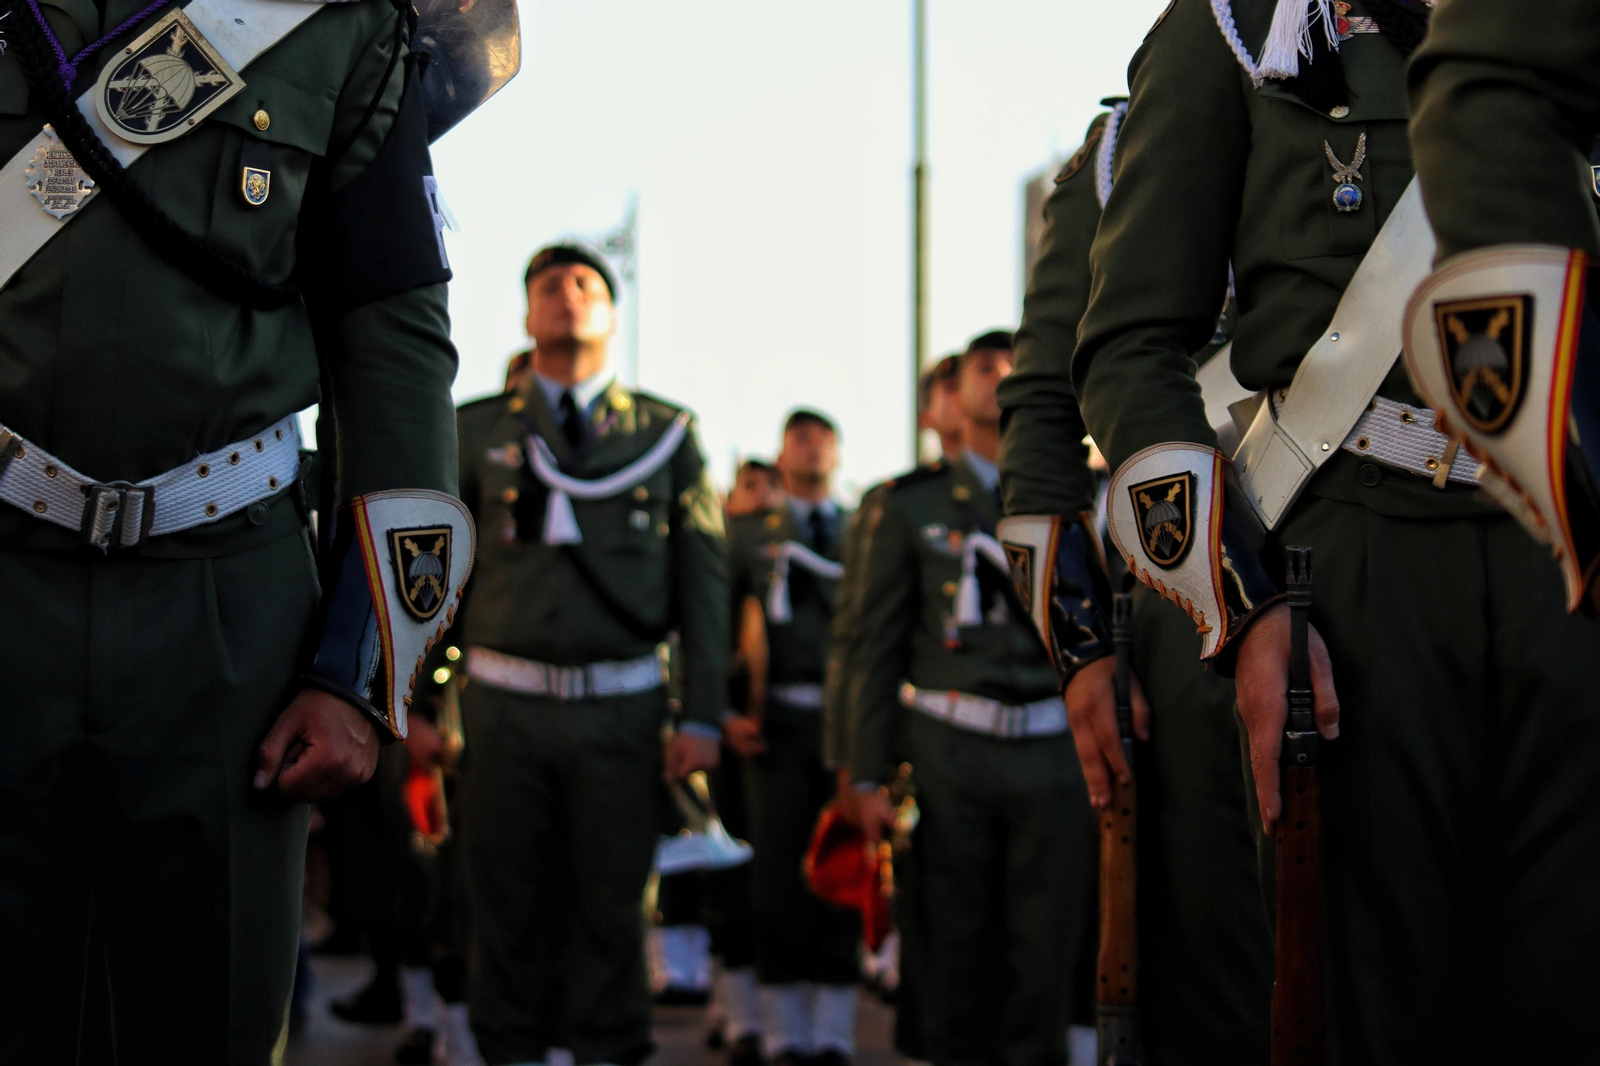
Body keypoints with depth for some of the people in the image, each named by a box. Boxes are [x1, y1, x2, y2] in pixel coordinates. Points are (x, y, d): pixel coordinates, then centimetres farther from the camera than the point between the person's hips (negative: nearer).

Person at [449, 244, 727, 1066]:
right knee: (508, 905, 6)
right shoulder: (476, 431, 7)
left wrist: (702, 718, -2)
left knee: (609, 906, 5)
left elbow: (704, 581, 4)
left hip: (621, 705, 0)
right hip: (504, 703, 0)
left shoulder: (668, 434, 6)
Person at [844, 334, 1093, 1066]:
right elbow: (876, 647, 5)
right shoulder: (910, 505, 8)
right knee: (954, 951, 2)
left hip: (1055, 751, 1)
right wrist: (869, 777, 0)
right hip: (947, 752, -1)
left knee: (1045, 958, 2)